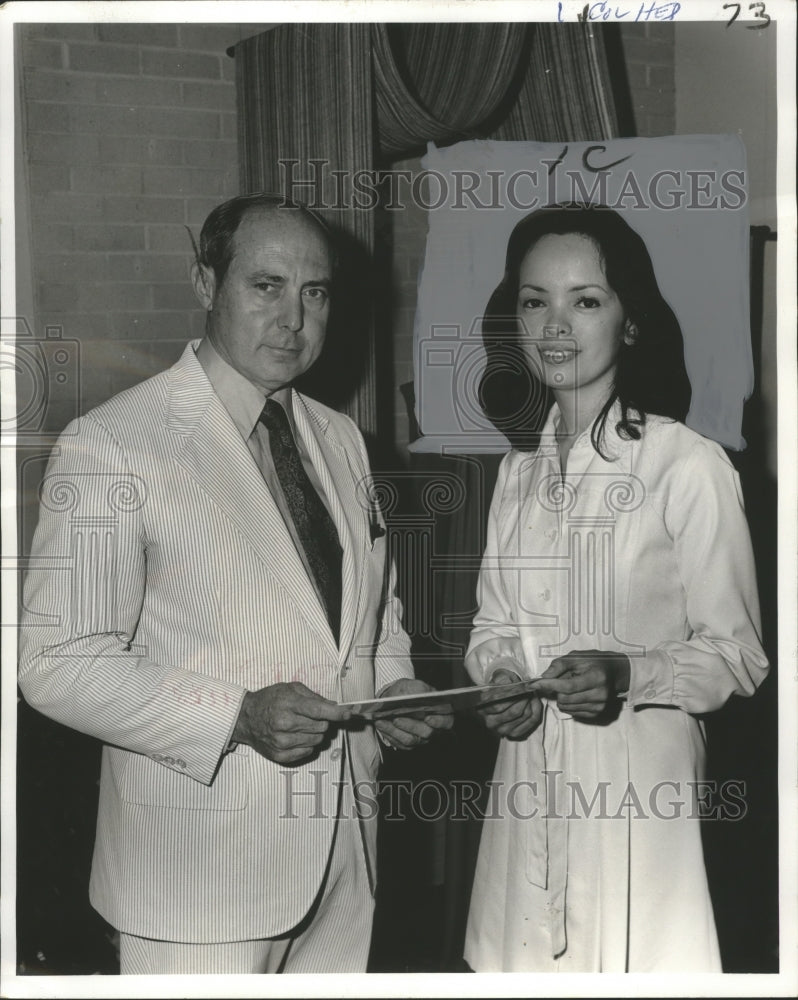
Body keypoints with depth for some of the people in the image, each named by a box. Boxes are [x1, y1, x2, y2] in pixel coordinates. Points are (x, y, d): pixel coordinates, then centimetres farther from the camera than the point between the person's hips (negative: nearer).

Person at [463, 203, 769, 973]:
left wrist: (627, 675, -22)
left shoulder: (690, 464, -10)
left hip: (639, 777, -5)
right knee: (527, 963, 11)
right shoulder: (520, 468, 9)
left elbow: (736, 654, -7)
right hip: (528, 776, 5)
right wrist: (499, 678, -3)